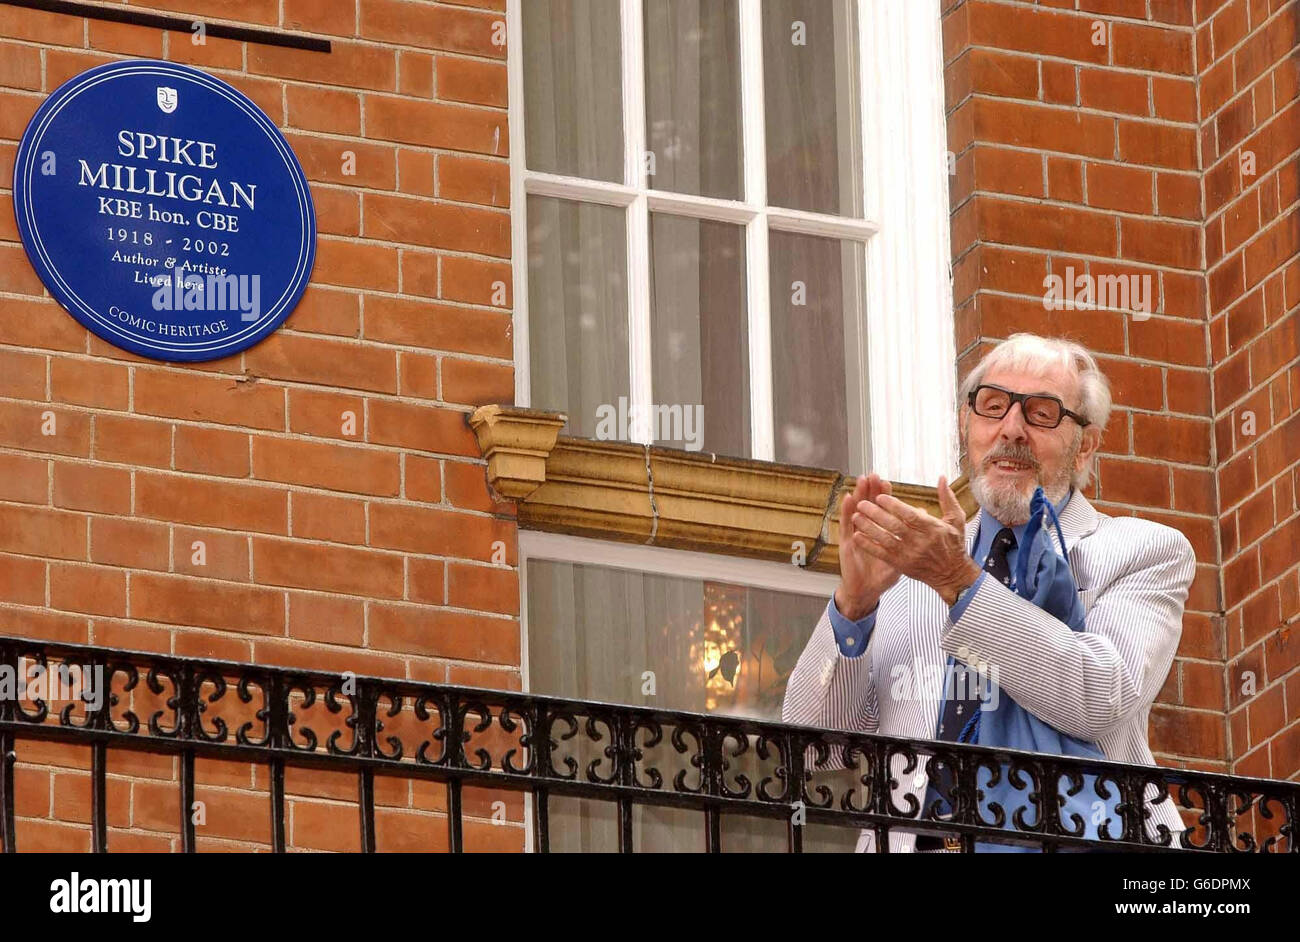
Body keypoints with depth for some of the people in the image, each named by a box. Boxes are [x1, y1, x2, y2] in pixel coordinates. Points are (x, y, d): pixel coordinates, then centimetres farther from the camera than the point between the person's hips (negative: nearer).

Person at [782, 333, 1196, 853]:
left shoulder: (1147, 552, 10)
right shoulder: (904, 563, 17)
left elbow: (1106, 699, -9)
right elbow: (815, 746, 10)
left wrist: (961, 582, -14)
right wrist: (853, 601, -4)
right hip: (913, 843, 2)